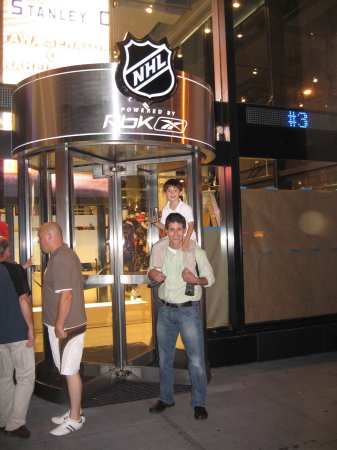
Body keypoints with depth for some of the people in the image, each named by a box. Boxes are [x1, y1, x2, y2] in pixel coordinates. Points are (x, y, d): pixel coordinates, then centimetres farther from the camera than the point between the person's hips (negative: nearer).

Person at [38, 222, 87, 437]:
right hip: (70, 323, 10)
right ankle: (76, 411, 31)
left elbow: (66, 295, -25)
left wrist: (59, 324, -18)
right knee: (70, 370, 18)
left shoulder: (60, 260, -20)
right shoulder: (68, 254, 13)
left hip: (66, 327, -10)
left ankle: (75, 419, 15)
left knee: (70, 371, 1)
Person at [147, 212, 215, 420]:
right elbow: (151, 272, 15)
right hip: (165, 310, 4)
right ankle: (166, 398, 34)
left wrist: (196, 280, -24)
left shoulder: (197, 252, -10)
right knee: (165, 358, 16)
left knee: (196, 360, -1)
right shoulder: (158, 249, 1)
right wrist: (152, 274, -10)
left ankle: (199, 403, 17)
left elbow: (211, 278, -3)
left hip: (188, 310, -4)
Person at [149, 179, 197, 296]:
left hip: (187, 236, -5)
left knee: (189, 250, -33)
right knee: (157, 246, -11)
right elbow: (164, 226, 11)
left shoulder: (186, 208, -10)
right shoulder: (165, 209, 6)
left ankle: (190, 282, -27)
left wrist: (186, 240, -26)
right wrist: (155, 222, -10)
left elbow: (191, 225, -14)